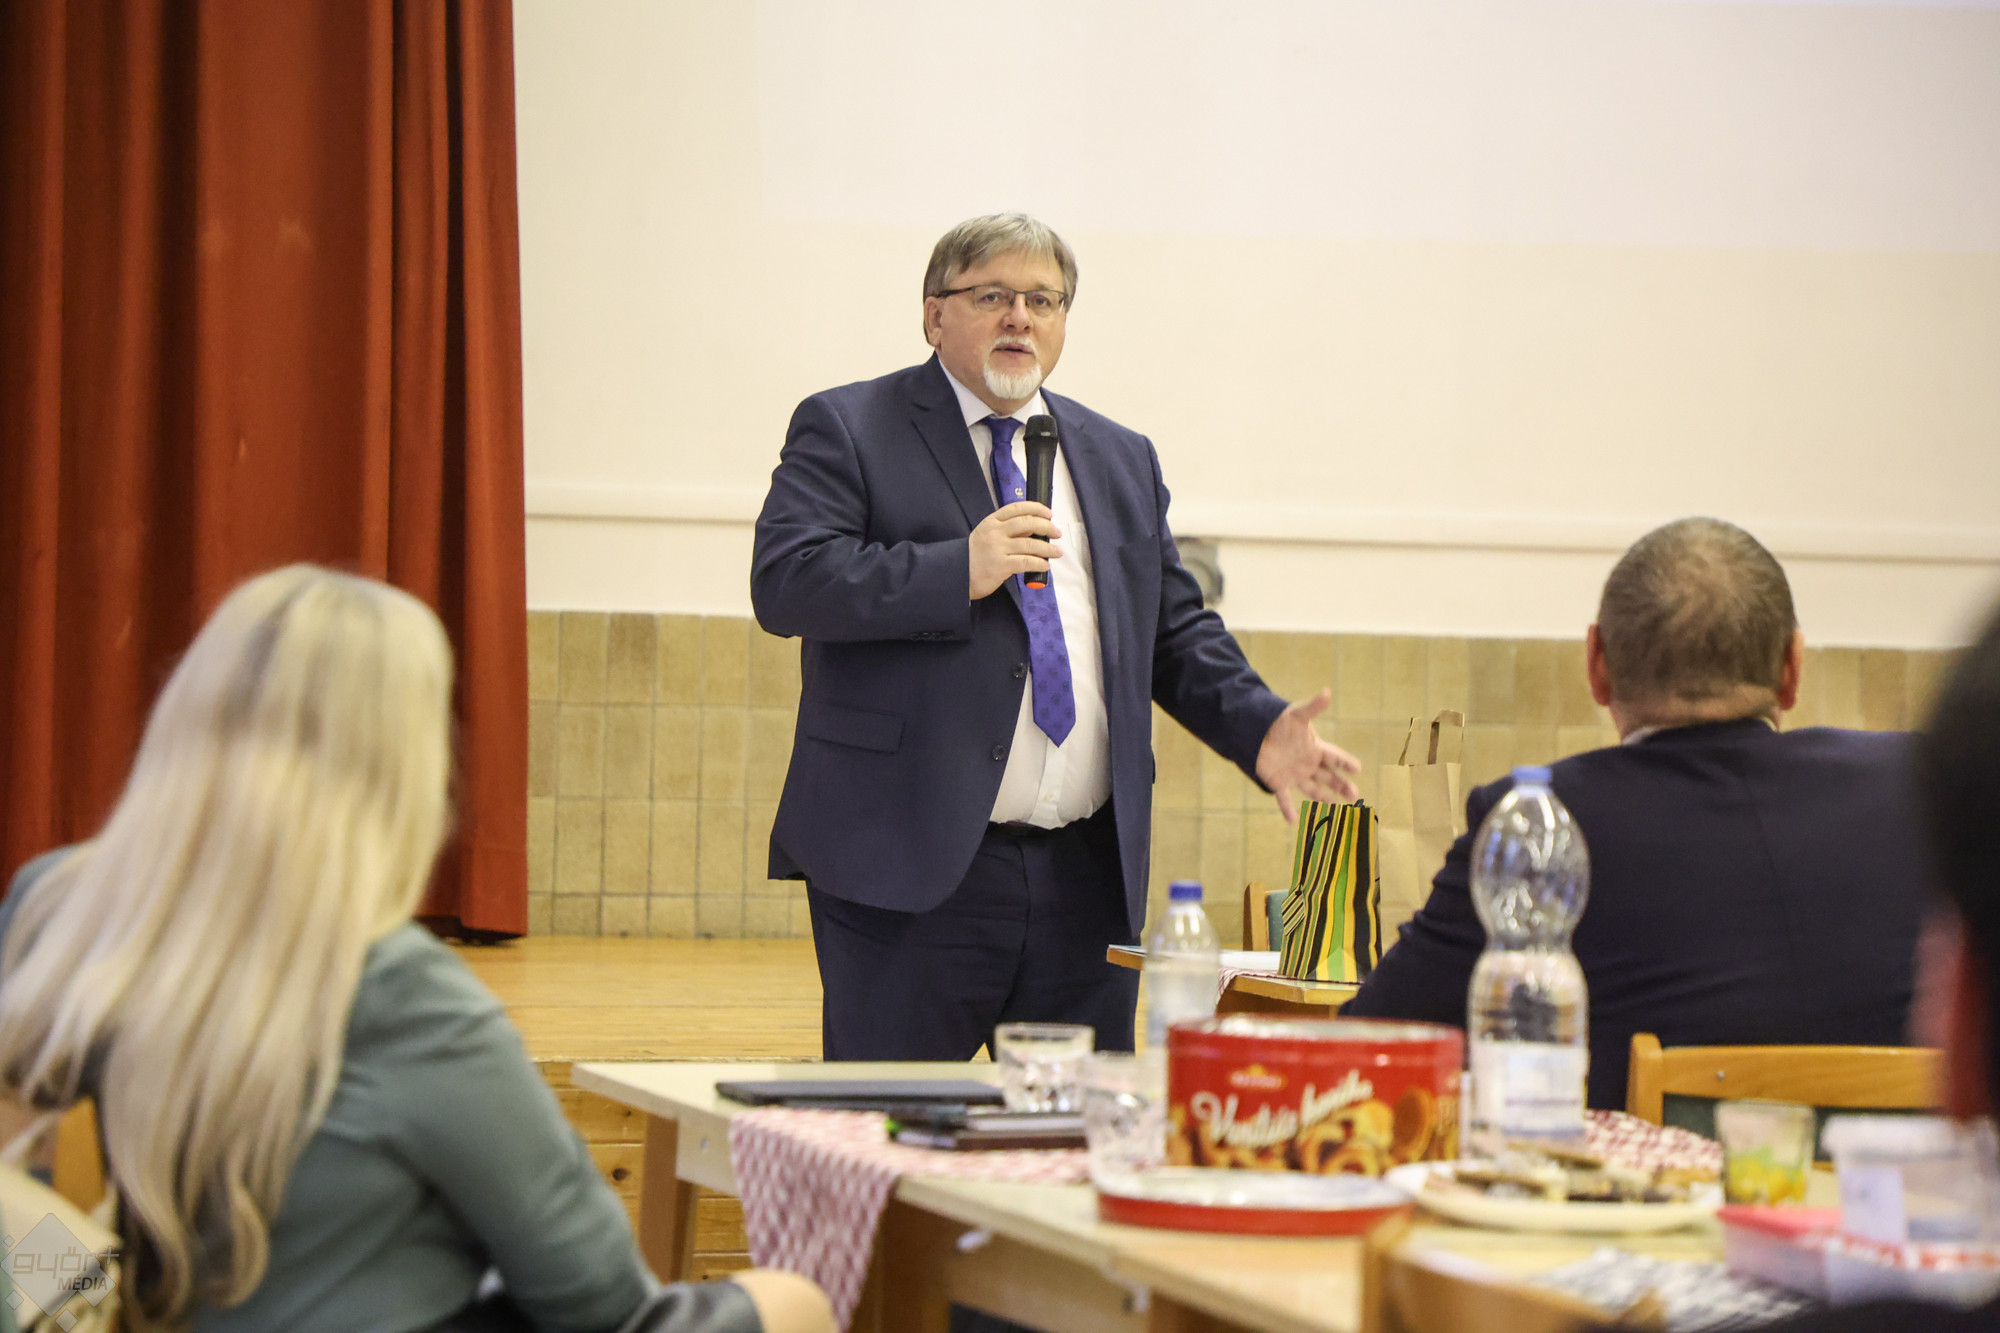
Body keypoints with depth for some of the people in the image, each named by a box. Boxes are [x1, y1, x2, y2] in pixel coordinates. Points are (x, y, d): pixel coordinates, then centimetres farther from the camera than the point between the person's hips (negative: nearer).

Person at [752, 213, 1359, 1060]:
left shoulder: (1121, 459, 19)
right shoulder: (847, 431, 3)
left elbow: (1177, 633, 20)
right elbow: (784, 583, -11)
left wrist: (1259, 729, 2)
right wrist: (959, 573, -18)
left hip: (1087, 880, 5)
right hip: (914, 871, -5)